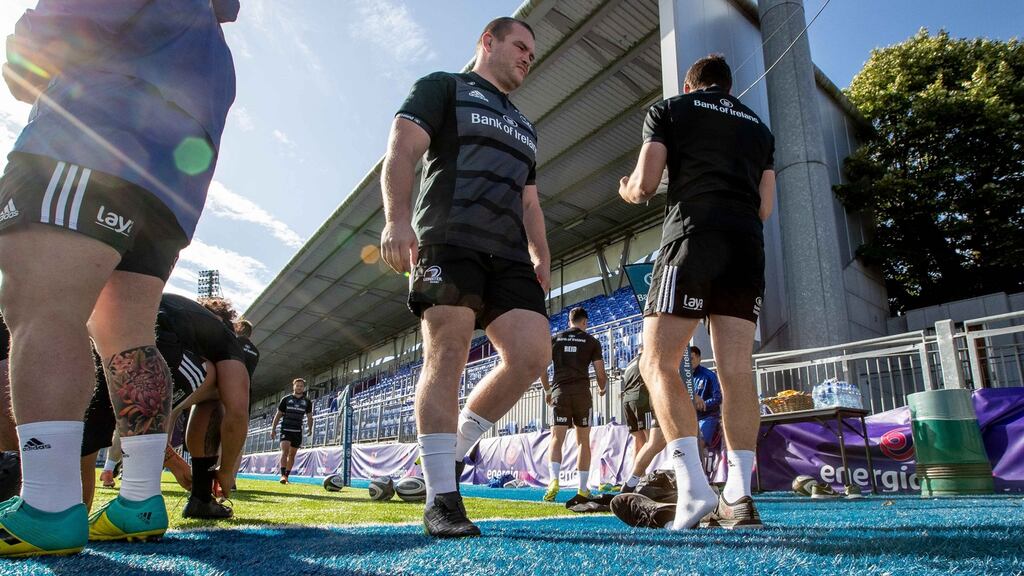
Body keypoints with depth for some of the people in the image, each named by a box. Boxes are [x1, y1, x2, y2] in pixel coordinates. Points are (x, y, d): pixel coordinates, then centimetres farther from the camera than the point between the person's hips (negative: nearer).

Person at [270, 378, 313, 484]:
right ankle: (283, 475, -22)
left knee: (292, 455, 7)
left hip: (297, 432, 3)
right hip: (285, 430, -2)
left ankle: (286, 476, 16)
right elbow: (278, 415, 7)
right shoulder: (286, 399, 3)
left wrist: (309, 428, 5)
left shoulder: (307, 402, 7)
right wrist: (273, 429, 3)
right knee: (285, 451, -19)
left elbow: (309, 416, 15)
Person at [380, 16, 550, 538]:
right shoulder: (442, 87, 14)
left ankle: (454, 449, 8)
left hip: (509, 256, 6)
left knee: (532, 353, -11)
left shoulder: (524, 128, 33)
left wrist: (541, 259, 13)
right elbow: (402, 149, -2)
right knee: (446, 358, -13)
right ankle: (441, 498, -7)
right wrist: (396, 217, -19)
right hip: (448, 243, -6)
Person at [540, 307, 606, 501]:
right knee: (583, 442, 10)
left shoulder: (555, 338, 11)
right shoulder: (592, 341, 7)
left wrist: (547, 390, 18)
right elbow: (600, 372, 3)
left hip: (559, 393, 1)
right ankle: (583, 489, 11)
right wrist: (602, 389, 23)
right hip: (582, 394, 0)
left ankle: (554, 480, -24)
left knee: (556, 440, -2)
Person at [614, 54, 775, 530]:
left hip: (694, 235, -5)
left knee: (658, 363, -6)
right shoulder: (758, 125, 28)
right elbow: (765, 206, 20)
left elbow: (644, 185, 1)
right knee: (736, 371, 0)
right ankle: (738, 499, -3)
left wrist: (627, 191, 23)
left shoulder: (669, 108, 14)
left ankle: (693, 490, -17)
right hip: (747, 243, 6)